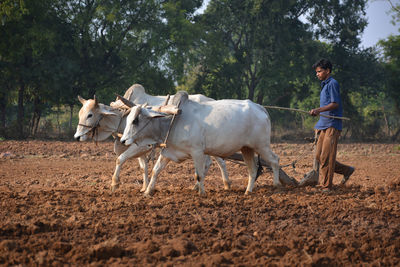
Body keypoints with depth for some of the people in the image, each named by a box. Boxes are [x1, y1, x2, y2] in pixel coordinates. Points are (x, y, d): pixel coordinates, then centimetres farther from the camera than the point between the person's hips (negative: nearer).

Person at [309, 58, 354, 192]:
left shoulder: (332, 83, -6)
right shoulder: (324, 85, 23)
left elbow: (335, 104, -15)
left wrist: (318, 110, -26)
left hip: (332, 125, -10)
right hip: (323, 125, 10)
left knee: (326, 157, -11)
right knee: (319, 156, 6)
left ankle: (327, 186, -7)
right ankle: (346, 170, 18)